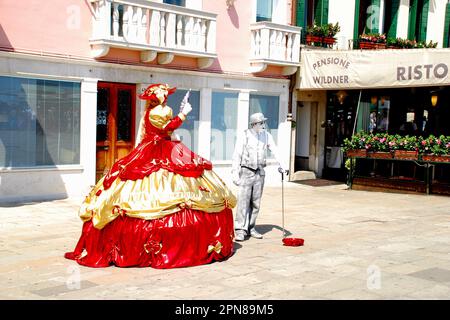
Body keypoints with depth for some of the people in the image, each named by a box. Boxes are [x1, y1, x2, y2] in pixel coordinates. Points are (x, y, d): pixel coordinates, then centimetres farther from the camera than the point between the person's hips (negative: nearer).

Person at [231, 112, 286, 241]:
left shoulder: (267, 136, 6)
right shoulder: (244, 136, -7)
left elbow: (274, 150, 5)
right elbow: (236, 156, -6)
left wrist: (280, 164, -9)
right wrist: (235, 174, -9)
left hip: (260, 173, 5)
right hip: (246, 172, -5)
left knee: (256, 203, 8)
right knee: (243, 201, -8)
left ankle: (251, 228, 18)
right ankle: (240, 230, -6)